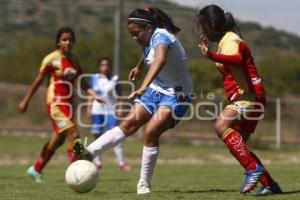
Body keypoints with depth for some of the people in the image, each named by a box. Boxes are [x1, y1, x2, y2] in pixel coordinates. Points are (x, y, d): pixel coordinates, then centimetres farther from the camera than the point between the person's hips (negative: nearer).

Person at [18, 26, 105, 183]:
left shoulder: (74, 60, 10)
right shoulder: (52, 59, -8)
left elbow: (82, 82, 9)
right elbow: (38, 81, -3)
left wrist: (94, 95, -7)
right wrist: (26, 101, 0)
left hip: (68, 104, 7)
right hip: (55, 103, -7)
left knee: (58, 140, 13)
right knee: (73, 135, -19)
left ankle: (36, 170, 29)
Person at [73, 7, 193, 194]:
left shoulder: (161, 37, -26)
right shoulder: (150, 39, 1)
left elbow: (160, 60, -48)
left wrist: (144, 87, -62)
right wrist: (139, 67, 44)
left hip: (176, 95, -8)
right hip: (156, 89, 8)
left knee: (151, 132, -21)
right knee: (130, 122, -9)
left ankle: (144, 184, -11)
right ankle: (89, 152, -19)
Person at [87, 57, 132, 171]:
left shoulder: (114, 79, 2)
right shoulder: (94, 78, 7)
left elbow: (118, 96, 3)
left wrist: (118, 108, -5)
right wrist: (89, 108, 6)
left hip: (111, 110, -2)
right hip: (97, 111, 2)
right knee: (97, 136, 5)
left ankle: (121, 162, -10)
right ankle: (97, 162, 13)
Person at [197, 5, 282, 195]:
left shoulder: (230, 40, -11)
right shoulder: (226, 40, 21)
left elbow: (237, 60, -37)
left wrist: (212, 56, -49)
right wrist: (210, 51, 40)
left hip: (249, 97, -11)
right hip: (246, 99, 11)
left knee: (221, 126, -30)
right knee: (239, 147, 11)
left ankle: (253, 169, -31)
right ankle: (270, 184, 17)